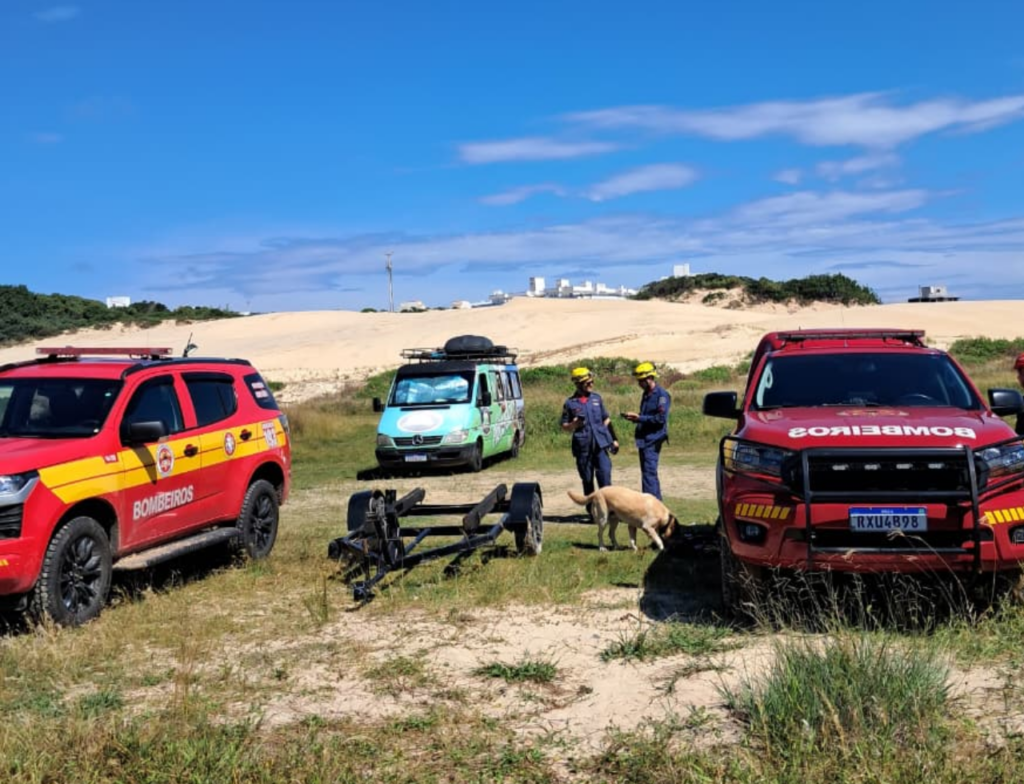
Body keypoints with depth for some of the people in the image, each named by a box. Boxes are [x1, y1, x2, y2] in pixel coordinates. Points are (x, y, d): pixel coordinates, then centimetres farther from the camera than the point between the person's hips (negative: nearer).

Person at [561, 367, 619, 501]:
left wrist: (614, 439, 15)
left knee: (605, 476, -8)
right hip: (583, 446, -2)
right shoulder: (570, 403, 1)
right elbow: (564, 426, 6)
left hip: (601, 444, 2)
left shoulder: (597, 398, 10)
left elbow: (606, 419, 18)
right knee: (587, 480, 7)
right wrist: (574, 424, -15)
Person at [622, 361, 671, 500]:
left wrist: (639, 418, -16)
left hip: (653, 440, -10)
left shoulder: (661, 395, -13)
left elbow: (660, 419, -18)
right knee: (648, 473, 15)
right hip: (644, 439, 10)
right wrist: (634, 416, 5)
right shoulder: (646, 394, 15)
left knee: (649, 473, -13)